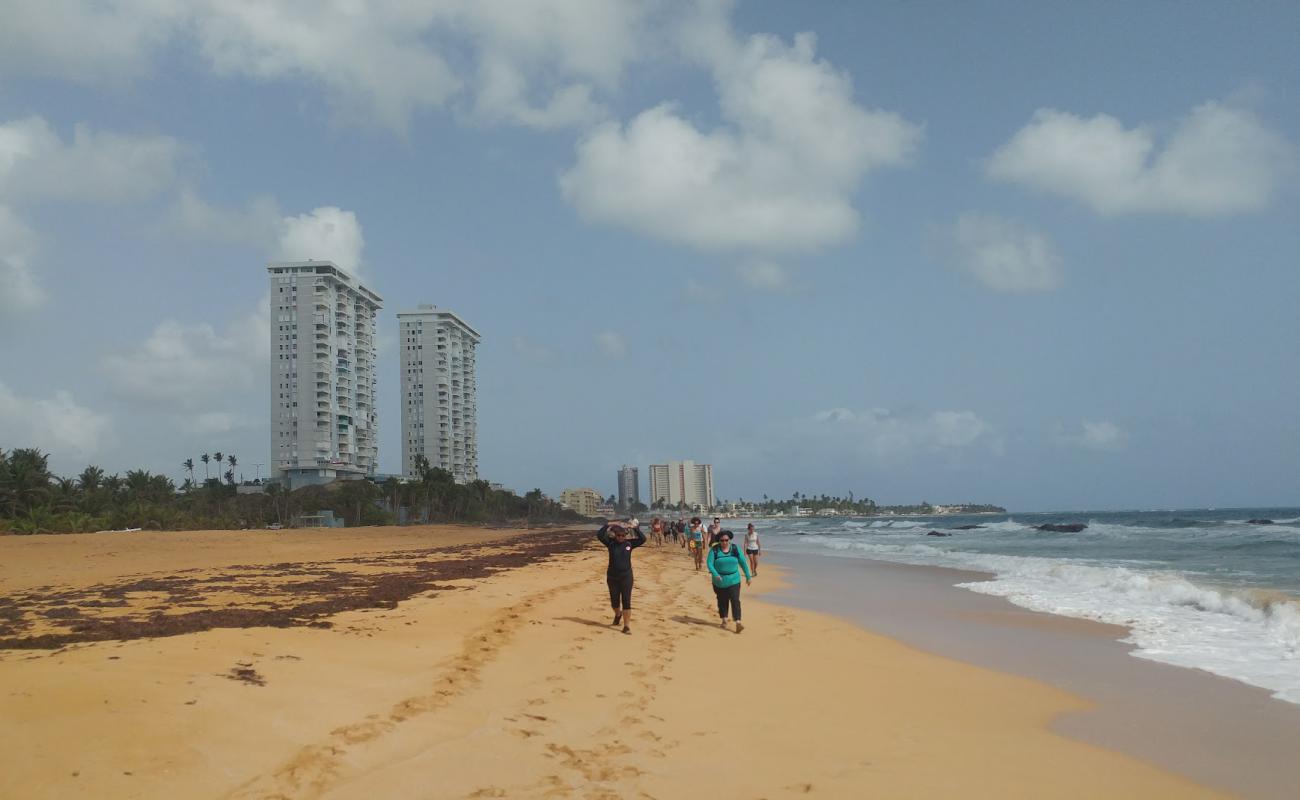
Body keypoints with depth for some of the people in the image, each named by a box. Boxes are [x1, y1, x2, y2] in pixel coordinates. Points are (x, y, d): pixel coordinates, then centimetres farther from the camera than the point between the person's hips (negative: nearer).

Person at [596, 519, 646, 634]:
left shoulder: (629, 543, -3)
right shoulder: (610, 543, -4)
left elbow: (643, 539, -14)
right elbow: (599, 535, -16)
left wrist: (635, 528, -20)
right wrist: (608, 525, -21)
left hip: (626, 576, -2)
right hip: (612, 576, 2)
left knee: (626, 601, -4)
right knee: (614, 601, 14)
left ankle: (627, 625, -1)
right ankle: (618, 614, 46)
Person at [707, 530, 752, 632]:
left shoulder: (735, 549, 0)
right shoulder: (714, 550, -5)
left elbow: (743, 563, 6)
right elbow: (710, 563, -12)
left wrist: (748, 576, 8)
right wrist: (715, 574, -28)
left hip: (733, 580, 0)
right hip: (719, 581, 0)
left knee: (735, 600, -11)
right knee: (722, 601, 11)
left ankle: (738, 622, -18)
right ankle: (724, 620, 27)